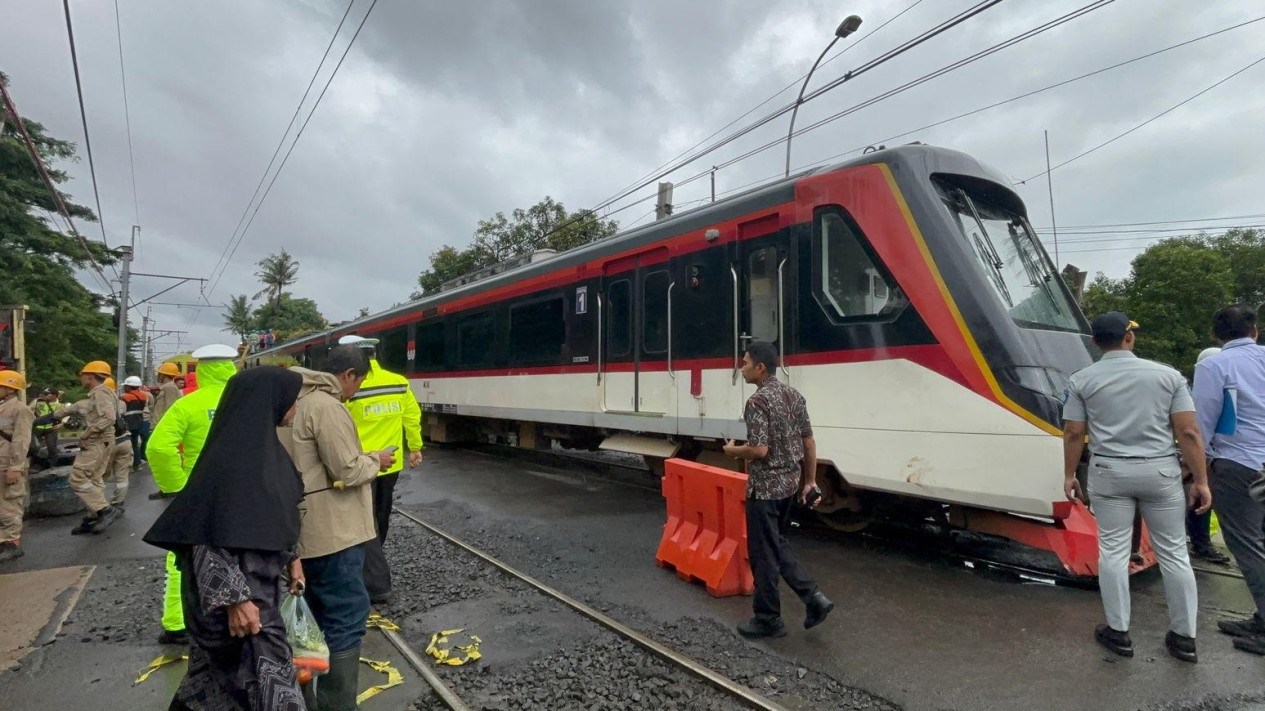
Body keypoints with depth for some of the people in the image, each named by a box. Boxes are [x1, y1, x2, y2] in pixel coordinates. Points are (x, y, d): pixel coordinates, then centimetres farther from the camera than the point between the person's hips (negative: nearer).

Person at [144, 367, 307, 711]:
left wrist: (291, 557, 16)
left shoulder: (263, 441, 4)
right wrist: (234, 597, -22)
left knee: (222, 668, 25)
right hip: (236, 585, -9)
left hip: (259, 579, 9)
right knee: (263, 670, 2)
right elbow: (211, 533, -24)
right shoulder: (233, 454, -25)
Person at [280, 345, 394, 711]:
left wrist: (364, 459, 15)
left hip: (305, 529, 10)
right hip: (332, 531, -10)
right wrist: (376, 460, -3)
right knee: (346, 619, -2)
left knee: (315, 614, 23)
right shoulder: (326, 406, -19)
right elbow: (347, 472, -21)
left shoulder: (297, 401, 12)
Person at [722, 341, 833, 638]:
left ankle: (768, 619, 18)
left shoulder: (757, 402, -19)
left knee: (763, 552, 6)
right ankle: (813, 597, 15)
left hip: (765, 487, -8)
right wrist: (810, 482, 15)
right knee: (777, 544, 23)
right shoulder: (794, 395, 6)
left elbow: (759, 450, -25)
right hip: (790, 483, 9)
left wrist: (732, 450, -6)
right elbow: (809, 442, 9)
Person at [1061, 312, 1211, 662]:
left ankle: (1118, 632, 14)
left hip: (1109, 473, -1)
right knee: (1173, 553, 12)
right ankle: (1184, 637, 21)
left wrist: (1069, 475, 7)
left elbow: (1073, 434, -3)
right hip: (1160, 472, 1)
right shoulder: (1168, 375, -1)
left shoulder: (1081, 380, -4)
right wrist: (1200, 480, 1)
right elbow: (1188, 432, -4)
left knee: (1113, 551, 7)